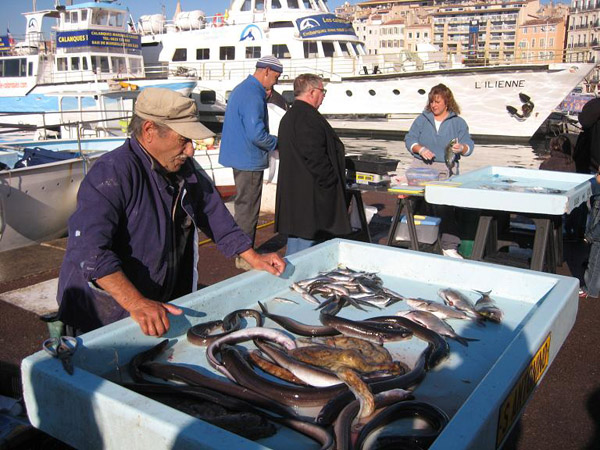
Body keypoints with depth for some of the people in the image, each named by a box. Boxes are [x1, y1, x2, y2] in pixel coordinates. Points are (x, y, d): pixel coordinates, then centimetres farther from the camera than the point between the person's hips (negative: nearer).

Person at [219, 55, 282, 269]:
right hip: (249, 161, -11)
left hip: (240, 158, 11)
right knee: (248, 208, -2)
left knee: (244, 205, 19)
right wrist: (277, 143, -10)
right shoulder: (253, 96, -20)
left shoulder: (241, 89, 14)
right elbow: (257, 134, -26)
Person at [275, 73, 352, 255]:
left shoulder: (289, 116, 18)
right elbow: (315, 156, -23)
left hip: (293, 191, 11)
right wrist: (331, 182, -15)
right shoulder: (307, 117, -17)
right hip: (309, 192, -11)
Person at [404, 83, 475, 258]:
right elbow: (409, 139, 9)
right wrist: (420, 149, -11)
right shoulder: (422, 119, 15)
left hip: (445, 168, -1)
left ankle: (449, 247, -7)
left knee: (445, 205, -13)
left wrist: (461, 148, -18)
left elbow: (469, 145, 5)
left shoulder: (458, 122, 12)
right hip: (421, 166, 2)